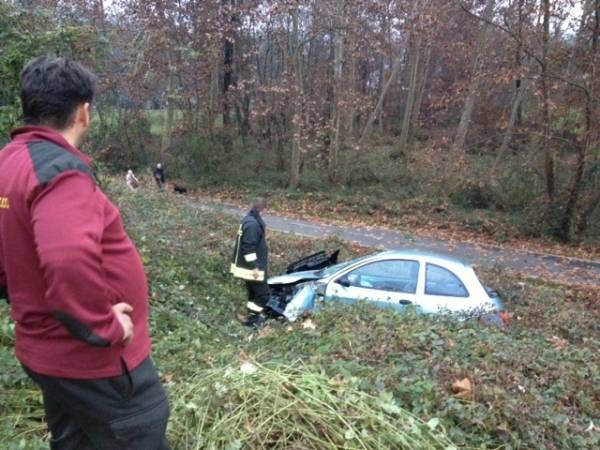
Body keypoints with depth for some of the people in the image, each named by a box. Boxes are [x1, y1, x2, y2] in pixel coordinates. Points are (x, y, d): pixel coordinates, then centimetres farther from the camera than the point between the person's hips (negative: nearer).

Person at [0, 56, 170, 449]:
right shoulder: (60, 171, -25)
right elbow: (69, 260, -40)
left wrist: (36, 304, 16)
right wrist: (104, 327, -26)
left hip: (49, 349, 9)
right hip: (93, 358, -9)